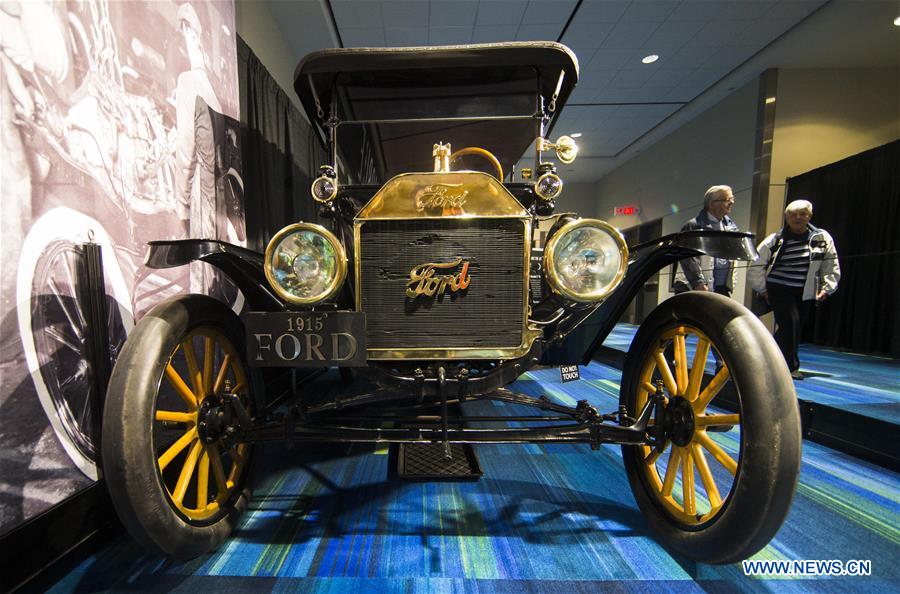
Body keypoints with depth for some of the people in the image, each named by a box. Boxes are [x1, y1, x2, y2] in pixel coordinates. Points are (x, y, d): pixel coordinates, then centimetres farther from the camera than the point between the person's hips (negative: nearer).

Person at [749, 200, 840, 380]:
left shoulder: (822, 238, 5)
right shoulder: (775, 240, -3)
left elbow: (831, 266, 12)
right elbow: (757, 265, 0)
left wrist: (826, 288, 4)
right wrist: (762, 289, 0)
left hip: (806, 293, 4)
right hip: (779, 289, -4)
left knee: (796, 328, 7)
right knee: (790, 323, -14)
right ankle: (791, 366, -4)